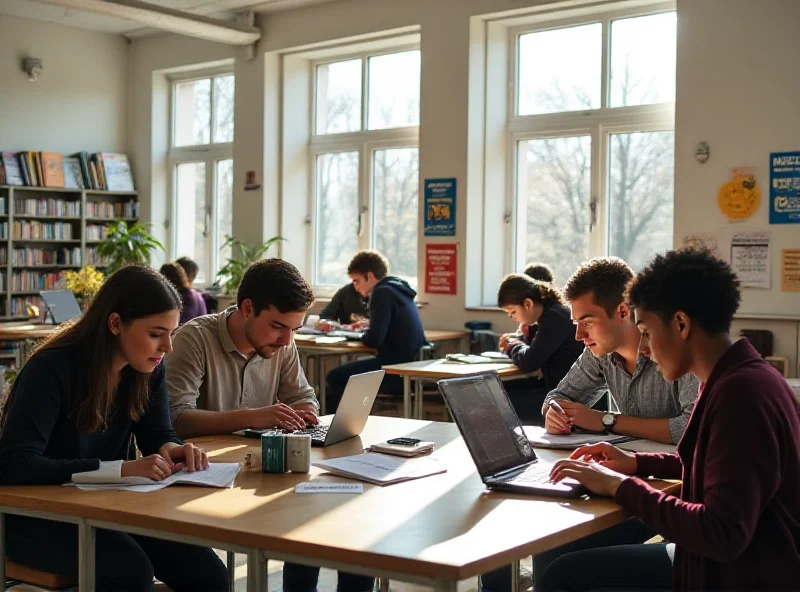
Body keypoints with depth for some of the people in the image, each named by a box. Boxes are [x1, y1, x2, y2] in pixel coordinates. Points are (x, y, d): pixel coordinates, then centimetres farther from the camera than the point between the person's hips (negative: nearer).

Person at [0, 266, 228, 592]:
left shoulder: (148, 367, -3)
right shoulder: (52, 368, -23)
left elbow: (158, 434, 6)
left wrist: (173, 450, -20)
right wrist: (122, 469, -37)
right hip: (37, 514, -5)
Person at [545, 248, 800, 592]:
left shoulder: (741, 392, -25)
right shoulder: (733, 380, 7)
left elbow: (723, 534, -29)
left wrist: (620, 485, -19)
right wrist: (636, 464, 11)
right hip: (713, 564, 9)